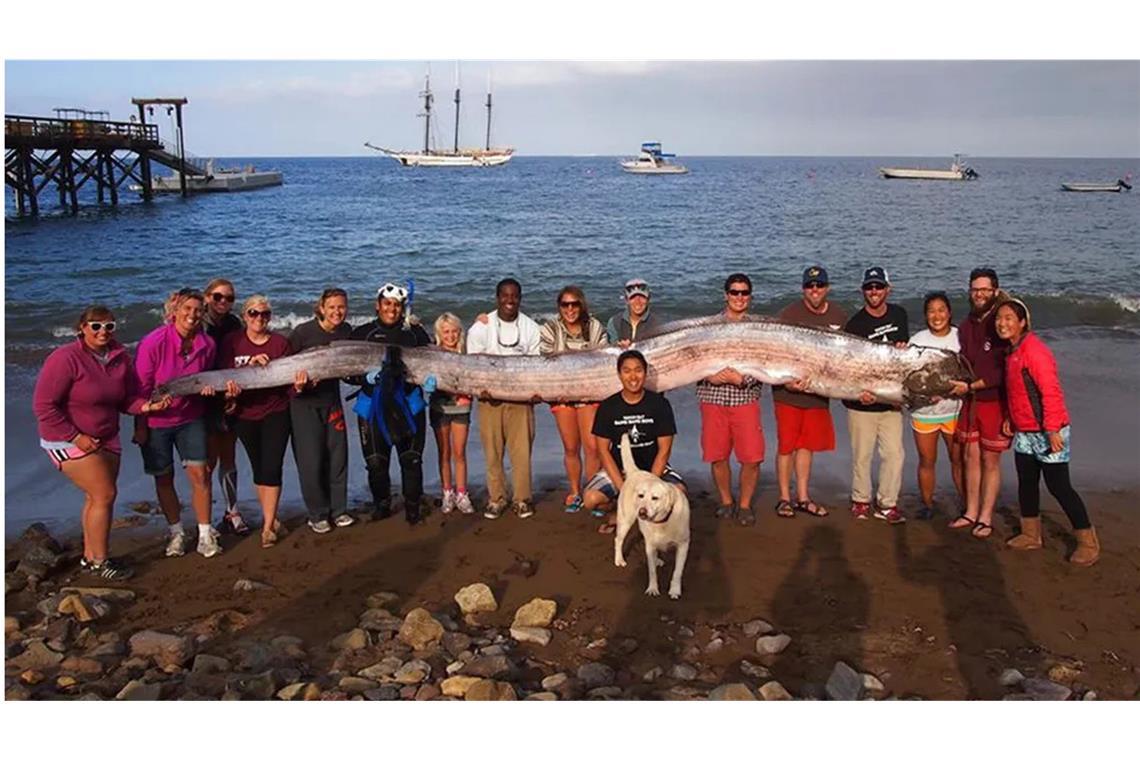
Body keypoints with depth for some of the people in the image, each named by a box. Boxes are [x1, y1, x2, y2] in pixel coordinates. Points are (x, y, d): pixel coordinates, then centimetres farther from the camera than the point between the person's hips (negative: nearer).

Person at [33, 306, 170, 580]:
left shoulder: (121, 358, -1)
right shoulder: (66, 359, -19)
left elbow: (126, 399, 5)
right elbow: (43, 406, -18)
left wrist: (147, 406, -17)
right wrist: (75, 437, -19)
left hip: (106, 439, 7)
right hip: (69, 440, -7)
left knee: (97, 498, 12)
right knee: (104, 495, -10)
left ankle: (90, 557, 27)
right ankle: (100, 562, 3)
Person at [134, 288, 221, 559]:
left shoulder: (207, 345, -7)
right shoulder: (153, 343, -19)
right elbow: (141, 388, -13)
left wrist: (207, 386, -11)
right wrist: (140, 427, -10)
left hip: (190, 418, 3)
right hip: (155, 421, -2)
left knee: (199, 473, -3)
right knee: (164, 478, 8)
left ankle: (205, 533, 8)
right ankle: (176, 532, 24)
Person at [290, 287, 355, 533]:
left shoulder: (346, 332, 0)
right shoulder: (304, 331, -13)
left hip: (331, 399, 4)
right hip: (304, 402, -4)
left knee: (337, 455, 6)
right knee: (311, 460, -3)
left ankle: (338, 509, 19)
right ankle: (317, 515, 10)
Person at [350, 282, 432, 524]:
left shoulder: (415, 332, 6)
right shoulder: (363, 334, 4)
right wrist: (367, 377, -15)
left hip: (408, 404, 0)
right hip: (373, 406, 0)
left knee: (411, 459, -2)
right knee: (376, 462, 3)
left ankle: (412, 507, 14)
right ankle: (381, 505, 25)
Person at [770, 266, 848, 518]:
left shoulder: (839, 316, 5)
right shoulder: (788, 315, -10)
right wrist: (786, 382, -23)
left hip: (819, 393, 4)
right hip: (789, 393, -4)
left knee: (807, 445, 13)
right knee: (787, 446, 2)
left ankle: (803, 497, 23)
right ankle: (785, 499, 13)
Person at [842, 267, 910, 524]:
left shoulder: (899, 314, 8)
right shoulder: (855, 324, -8)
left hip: (891, 401, 4)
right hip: (862, 402, -4)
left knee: (895, 454, 0)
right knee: (862, 455, 4)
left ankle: (887, 504, 13)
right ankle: (860, 500, 22)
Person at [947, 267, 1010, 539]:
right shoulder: (966, 326, 9)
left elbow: (1004, 371, -17)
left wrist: (970, 386, -17)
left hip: (995, 402, -6)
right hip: (970, 401, 6)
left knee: (990, 461, 3)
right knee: (970, 457, 11)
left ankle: (985, 517, 12)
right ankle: (971, 512, 22)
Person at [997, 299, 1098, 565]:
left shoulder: (1034, 350, -19)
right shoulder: (1013, 351, 10)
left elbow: (1051, 391, -24)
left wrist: (1052, 430, -25)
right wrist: (1010, 419, 15)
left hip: (1047, 433, -9)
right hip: (1024, 433, 9)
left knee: (1058, 486, -4)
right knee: (1026, 483, 15)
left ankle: (1088, 541, 8)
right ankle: (1031, 535, 28)